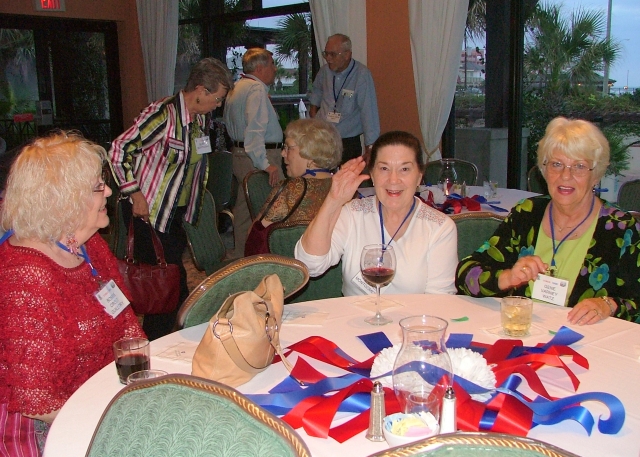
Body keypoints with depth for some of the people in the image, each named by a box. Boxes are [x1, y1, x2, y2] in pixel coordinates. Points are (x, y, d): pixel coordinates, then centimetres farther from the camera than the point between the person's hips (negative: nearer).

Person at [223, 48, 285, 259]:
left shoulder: (236, 88, 17)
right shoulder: (257, 89, -14)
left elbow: (229, 123, 27)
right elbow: (255, 129, -26)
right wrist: (265, 164, -31)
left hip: (239, 153, 11)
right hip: (258, 156, -11)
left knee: (245, 207, 15)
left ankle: (240, 255, 24)